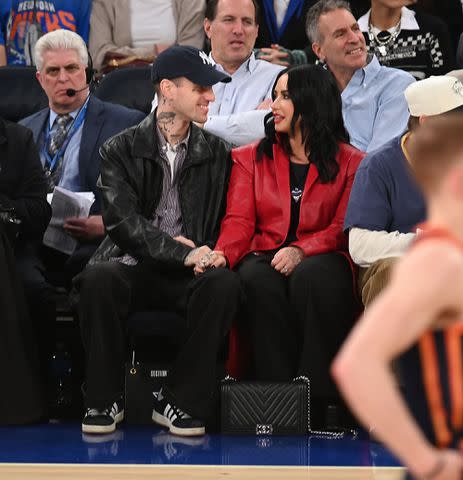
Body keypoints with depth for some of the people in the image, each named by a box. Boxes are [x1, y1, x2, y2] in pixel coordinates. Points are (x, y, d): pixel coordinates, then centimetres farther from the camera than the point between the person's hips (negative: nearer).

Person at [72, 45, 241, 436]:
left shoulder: (217, 153, 14)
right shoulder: (121, 150, 5)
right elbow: (122, 220, -8)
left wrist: (208, 255, -9)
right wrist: (180, 252, -19)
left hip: (191, 272, 1)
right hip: (134, 267, -1)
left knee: (225, 284, -33)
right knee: (97, 278, -35)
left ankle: (178, 401, -20)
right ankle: (104, 400, -16)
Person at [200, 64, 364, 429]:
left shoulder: (350, 162, 10)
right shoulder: (250, 158, 18)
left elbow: (345, 227, 0)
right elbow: (239, 219, 5)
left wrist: (301, 251, -19)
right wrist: (223, 253, -17)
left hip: (319, 260, -2)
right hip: (265, 255, 2)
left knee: (310, 278, -38)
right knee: (258, 281, -35)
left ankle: (316, 398, -33)